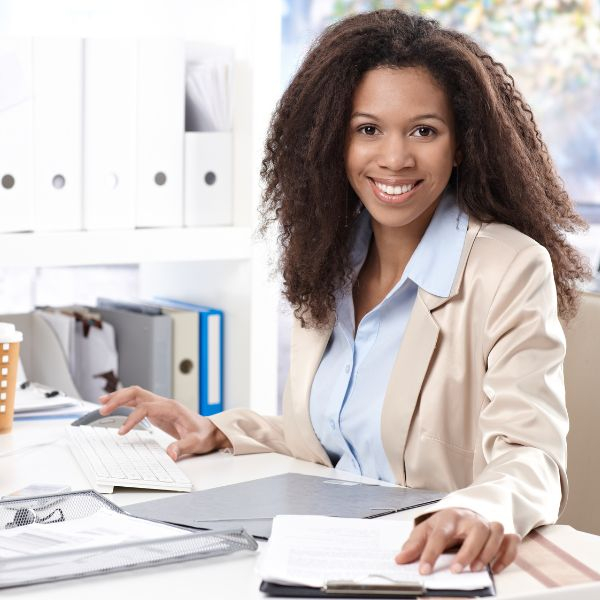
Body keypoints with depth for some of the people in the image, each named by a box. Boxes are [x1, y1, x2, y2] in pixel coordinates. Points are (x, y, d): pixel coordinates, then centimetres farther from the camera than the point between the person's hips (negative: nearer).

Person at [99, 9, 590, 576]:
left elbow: (529, 454, -19)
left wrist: (482, 510, -39)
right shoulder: (329, 264, 11)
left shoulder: (513, 271, -10)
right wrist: (217, 433, 7)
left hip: (440, 563, -6)